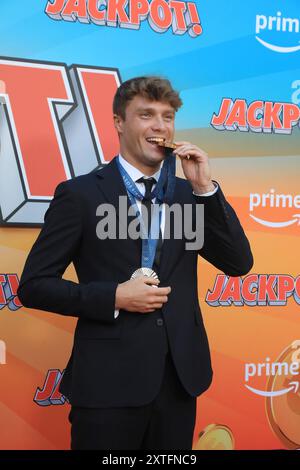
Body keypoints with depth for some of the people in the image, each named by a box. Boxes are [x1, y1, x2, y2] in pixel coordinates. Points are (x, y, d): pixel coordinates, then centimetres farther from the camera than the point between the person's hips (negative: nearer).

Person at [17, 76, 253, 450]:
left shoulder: (186, 192, 8)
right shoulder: (80, 194, -5)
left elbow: (239, 264, 1)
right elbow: (33, 285, -5)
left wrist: (205, 187, -8)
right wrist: (114, 297, -17)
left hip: (179, 378, 4)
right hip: (109, 381, -4)